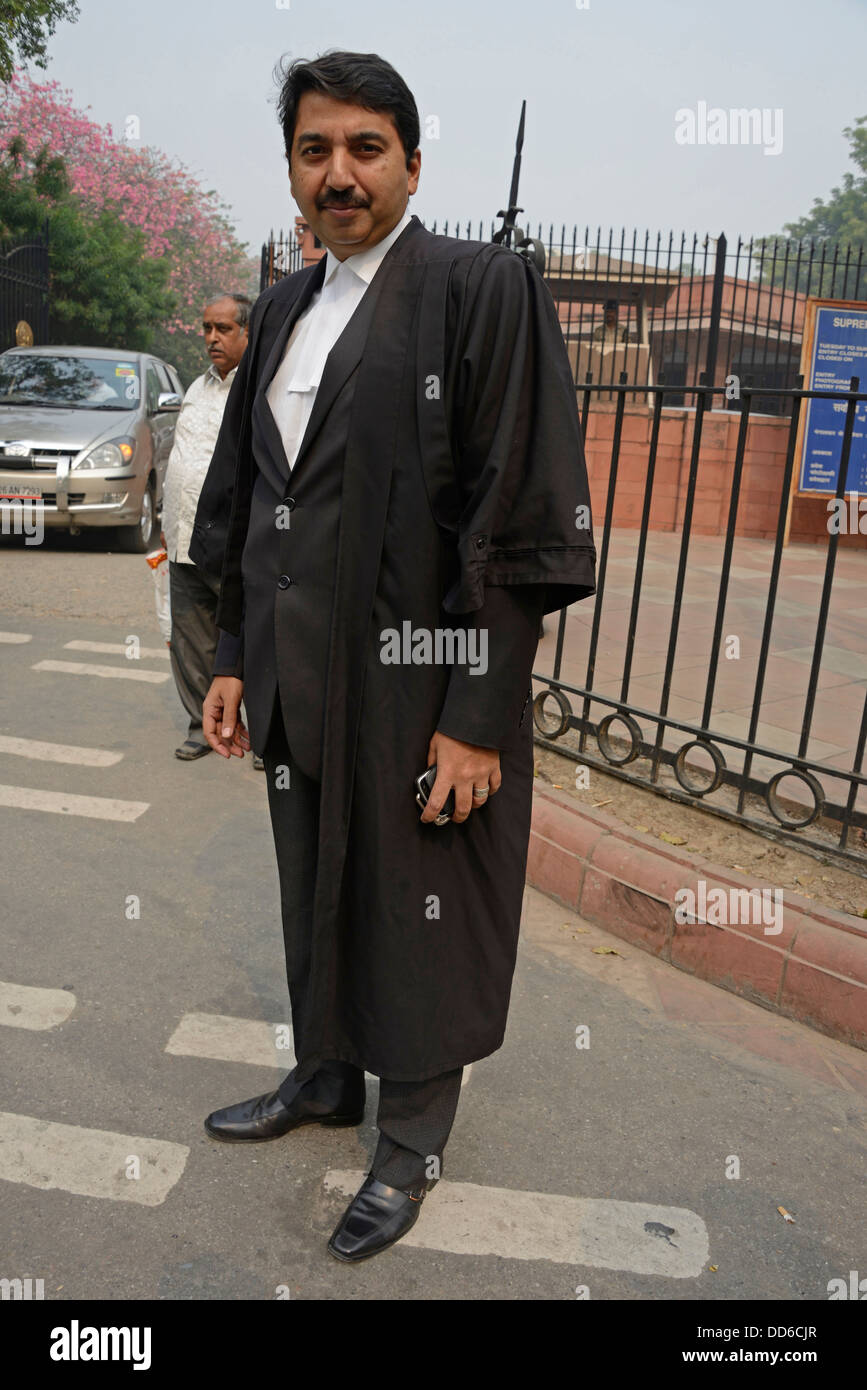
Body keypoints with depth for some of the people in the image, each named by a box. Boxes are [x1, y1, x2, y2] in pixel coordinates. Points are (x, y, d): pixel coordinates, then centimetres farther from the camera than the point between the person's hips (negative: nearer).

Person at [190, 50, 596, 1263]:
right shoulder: (284, 310, 11)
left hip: (421, 685, -6)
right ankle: (324, 1080, 45)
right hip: (300, 683, 6)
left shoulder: (485, 288, -9)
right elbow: (243, 498, 15)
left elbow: (521, 519, -15)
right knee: (314, 888, 20)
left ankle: (413, 1139, 33)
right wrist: (233, 659, 11)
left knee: (417, 911, 10)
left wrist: (478, 719, -18)